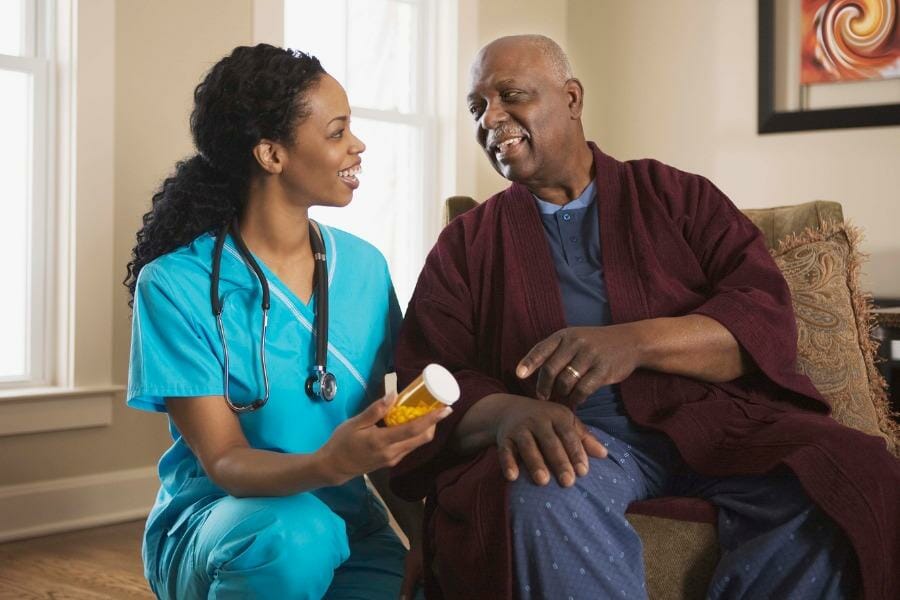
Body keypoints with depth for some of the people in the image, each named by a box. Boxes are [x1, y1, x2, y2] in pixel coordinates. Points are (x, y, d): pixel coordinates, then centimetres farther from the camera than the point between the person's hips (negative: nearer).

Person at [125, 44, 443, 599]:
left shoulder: (365, 267, 1)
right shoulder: (176, 284, -12)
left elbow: (388, 428, 5)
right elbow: (224, 462, -16)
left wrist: (421, 534, -11)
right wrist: (328, 465, -36)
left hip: (345, 520, 3)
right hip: (214, 524, -2)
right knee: (293, 532, -35)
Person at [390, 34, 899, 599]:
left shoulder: (678, 195, 13)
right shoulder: (465, 245, 14)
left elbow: (765, 318, 0)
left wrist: (635, 341, -20)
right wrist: (508, 412, -22)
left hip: (711, 419, 2)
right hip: (573, 437, -1)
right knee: (540, 499, -37)